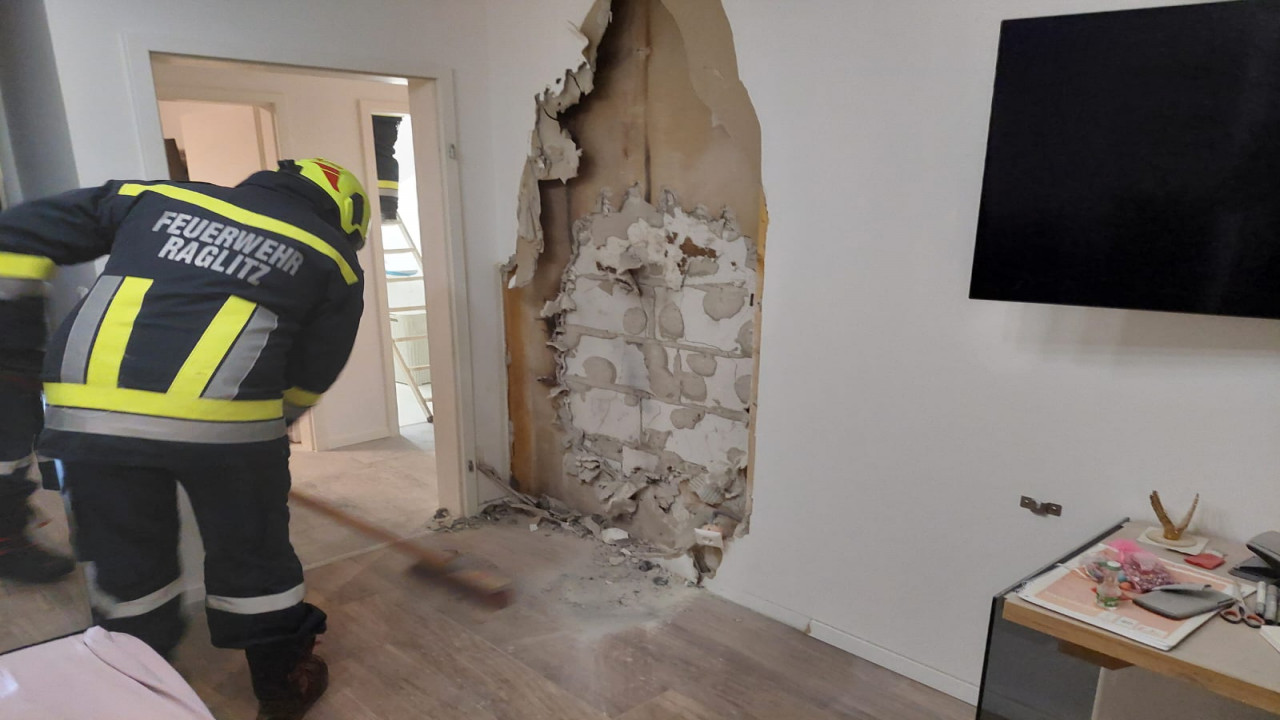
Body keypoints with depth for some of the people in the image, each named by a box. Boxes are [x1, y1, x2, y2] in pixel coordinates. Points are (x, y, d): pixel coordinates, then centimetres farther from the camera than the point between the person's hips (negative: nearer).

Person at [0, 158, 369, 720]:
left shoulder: (158, 197, 21)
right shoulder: (332, 257, 13)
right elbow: (312, 374, 15)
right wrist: (265, 436, 28)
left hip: (89, 409, 3)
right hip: (225, 419, -2)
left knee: (124, 564, 21)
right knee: (252, 554, 17)